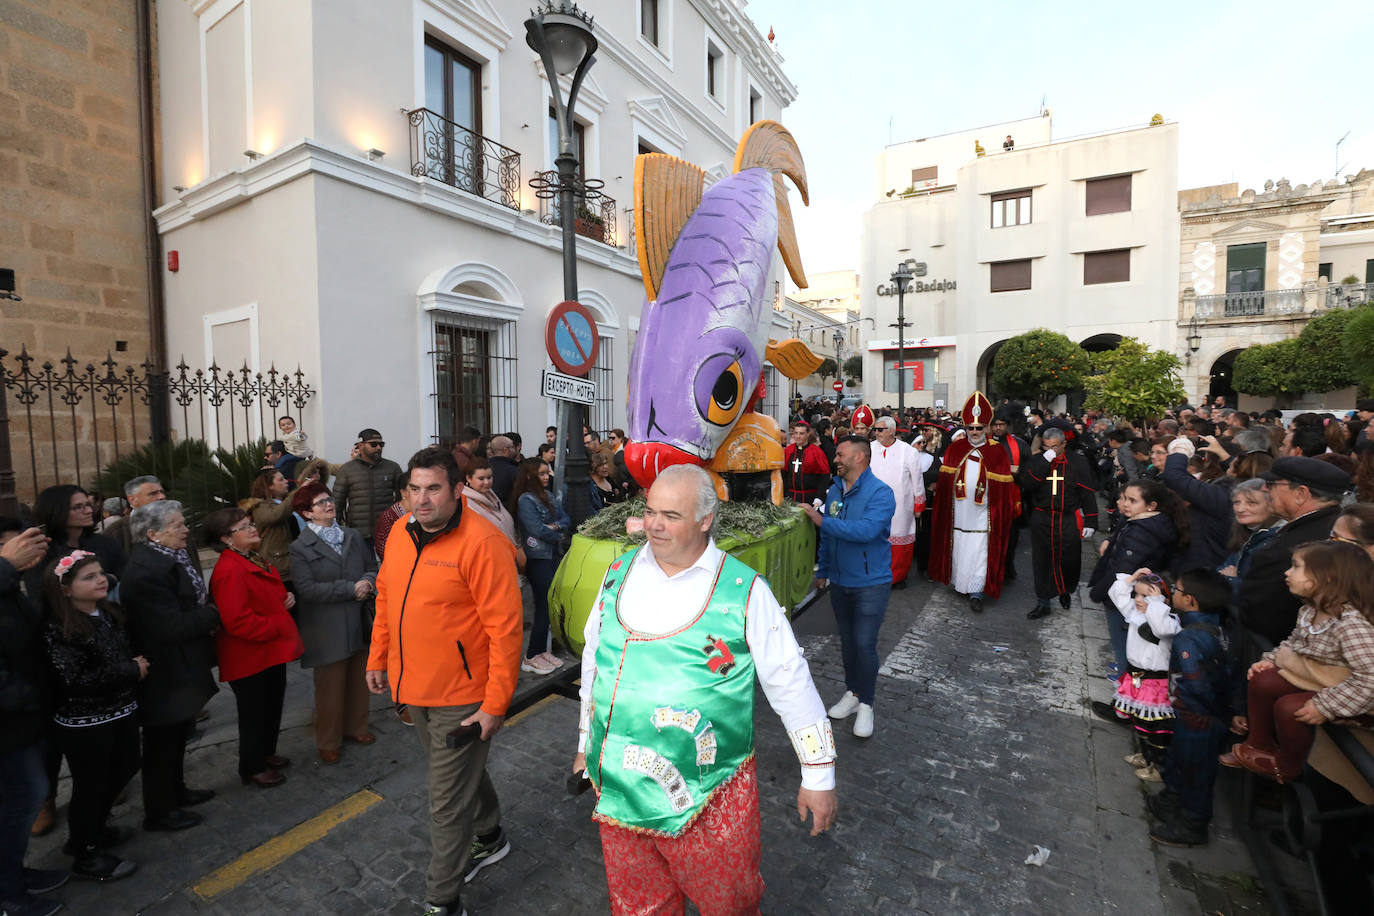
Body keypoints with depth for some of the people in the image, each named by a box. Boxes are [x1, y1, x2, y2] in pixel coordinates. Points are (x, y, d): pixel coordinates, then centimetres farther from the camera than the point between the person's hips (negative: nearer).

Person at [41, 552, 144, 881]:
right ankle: (86, 855, 30)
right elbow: (75, 681, -25)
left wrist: (138, 662, -3)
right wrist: (132, 671, -19)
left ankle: (94, 830, 45)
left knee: (124, 769, 22)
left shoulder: (110, 613, 1)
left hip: (120, 711, 7)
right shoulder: (59, 630, -21)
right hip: (83, 724, -7)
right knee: (90, 786, 9)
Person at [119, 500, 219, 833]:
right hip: (166, 674, -9)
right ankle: (159, 812, 27)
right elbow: (173, 626, -28)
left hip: (181, 668, 9)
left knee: (177, 736, 25)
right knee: (163, 743, 9)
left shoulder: (174, 557, 3)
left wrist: (205, 617, -7)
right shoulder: (146, 570, -27)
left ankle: (176, 791, 43)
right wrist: (213, 616, -14)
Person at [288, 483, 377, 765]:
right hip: (327, 629, -4)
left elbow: (372, 567, 12)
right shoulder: (299, 548, -9)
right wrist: (350, 588, -20)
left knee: (359, 680, 17)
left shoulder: (352, 536, 7)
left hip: (358, 623, 5)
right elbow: (306, 589, -19)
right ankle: (328, 742, 27)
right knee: (330, 687, 8)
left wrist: (368, 582, -11)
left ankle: (355, 728, 37)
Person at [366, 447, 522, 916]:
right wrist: (377, 658, 17)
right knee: (463, 770, 28)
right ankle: (491, 838, 53)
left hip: (462, 699, -8)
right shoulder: (400, 535, 1)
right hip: (417, 688, 8)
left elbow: (505, 627, -24)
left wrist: (496, 703, -21)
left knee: (447, 803, 6)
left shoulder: (481, 542, -25)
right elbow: (386, 599, 15)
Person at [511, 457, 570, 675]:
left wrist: (555, 526, -11)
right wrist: (559, 536, -3)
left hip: (552, 556, 7)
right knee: (544, 605, -4)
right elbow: (537, 529, -18)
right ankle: (531, 658, 8)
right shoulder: (525, 499, -11)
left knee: (550, 605, 10)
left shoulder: (550, 496, 12)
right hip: (537, 558, -7)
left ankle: (542, 651, 22)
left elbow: (566, 521, 10)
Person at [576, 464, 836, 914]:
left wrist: (818, 775, 0)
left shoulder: (744, 591, -12)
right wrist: (586, 743, 18)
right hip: (619, 784, 4)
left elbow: (791, 683, -5)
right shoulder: (619, 573, -1)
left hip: (708, 795, -3)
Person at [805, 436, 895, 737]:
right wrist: (823, 570, 15)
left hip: (871, 583, -6)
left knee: (865, 644, -3)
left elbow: (867, 530, -33)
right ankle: (852, 692, 34)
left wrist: (823, 521, -29)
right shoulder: (835, 490, 4)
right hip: (840, 582, 6)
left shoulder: (880, 493, -17)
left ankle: (865, 703, 17)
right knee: (847, 641, 17)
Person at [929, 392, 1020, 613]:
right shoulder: (954, 448, 4)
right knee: (959, 548, 11)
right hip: (958, 511, 2)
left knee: (979, 552, -2)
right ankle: (960, 584, 28)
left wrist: (1012, 506, -1)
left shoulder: (997, 452, -2)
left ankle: (976, 593, 6)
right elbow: (944, 480, 6)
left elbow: (1005, 485, 0)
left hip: (982, 514, -2)